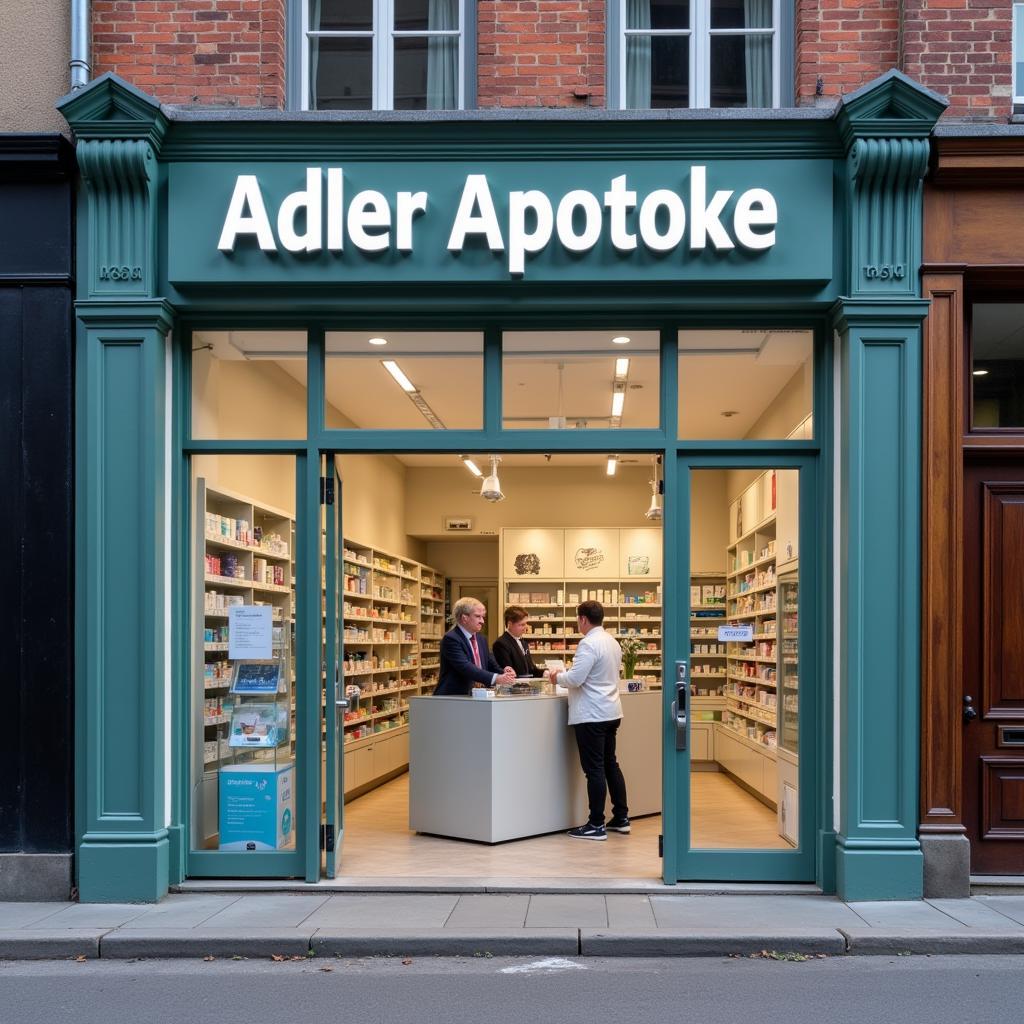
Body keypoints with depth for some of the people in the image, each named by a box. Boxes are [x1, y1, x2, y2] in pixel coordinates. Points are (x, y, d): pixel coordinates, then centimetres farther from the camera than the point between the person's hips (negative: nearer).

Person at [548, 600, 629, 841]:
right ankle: (621, 818, 21)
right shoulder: (612, 642, 12)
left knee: (594, 769, -4)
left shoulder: (588, 644, -17)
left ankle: (596, 825, 0)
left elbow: (575, 679, -20)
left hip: (591, 716, -9)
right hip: (610, 712, 9)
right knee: (610, 765, 16)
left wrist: (557, 677, -1)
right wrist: (565, 675, 23)